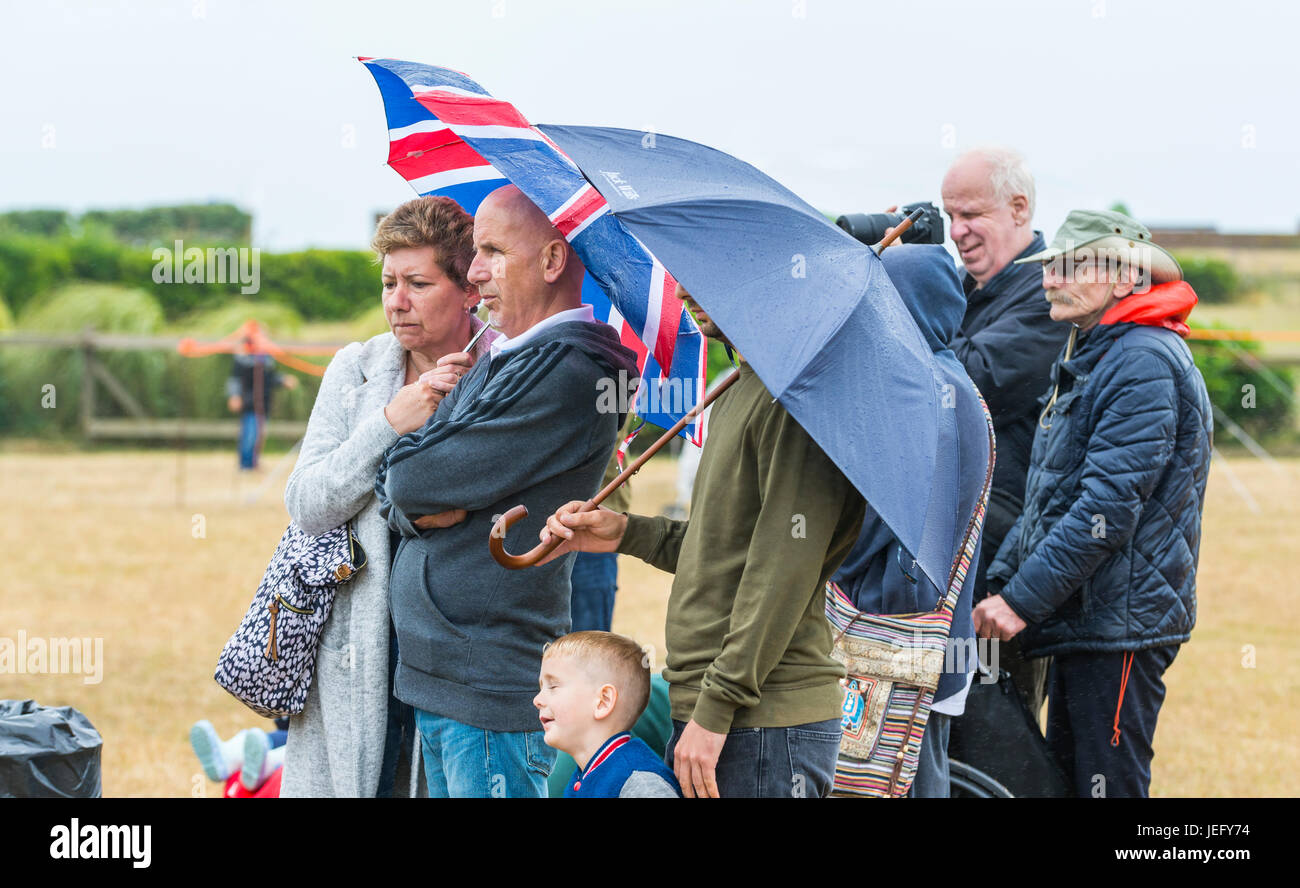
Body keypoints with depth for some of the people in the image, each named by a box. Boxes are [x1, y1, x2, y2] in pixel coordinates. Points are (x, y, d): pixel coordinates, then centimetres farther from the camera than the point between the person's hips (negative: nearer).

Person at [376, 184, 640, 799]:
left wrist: (407, 484, 4)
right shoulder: (495, 363, 16)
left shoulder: (568, 377, -16)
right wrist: (419, 508, -8)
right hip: (431, 682, 9)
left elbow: (410, 479, -18)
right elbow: (390, 491, 14)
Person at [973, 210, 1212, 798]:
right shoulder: (1088, 357, 17)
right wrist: (1001, 577, 10)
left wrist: (1023, 599, -22)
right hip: (1080, 622, 10)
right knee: (1063, 775, 15)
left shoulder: (1145, 362, -16)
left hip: (1120, 627, -10)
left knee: (1108, 786, -7)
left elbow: (1108, 506, -23)